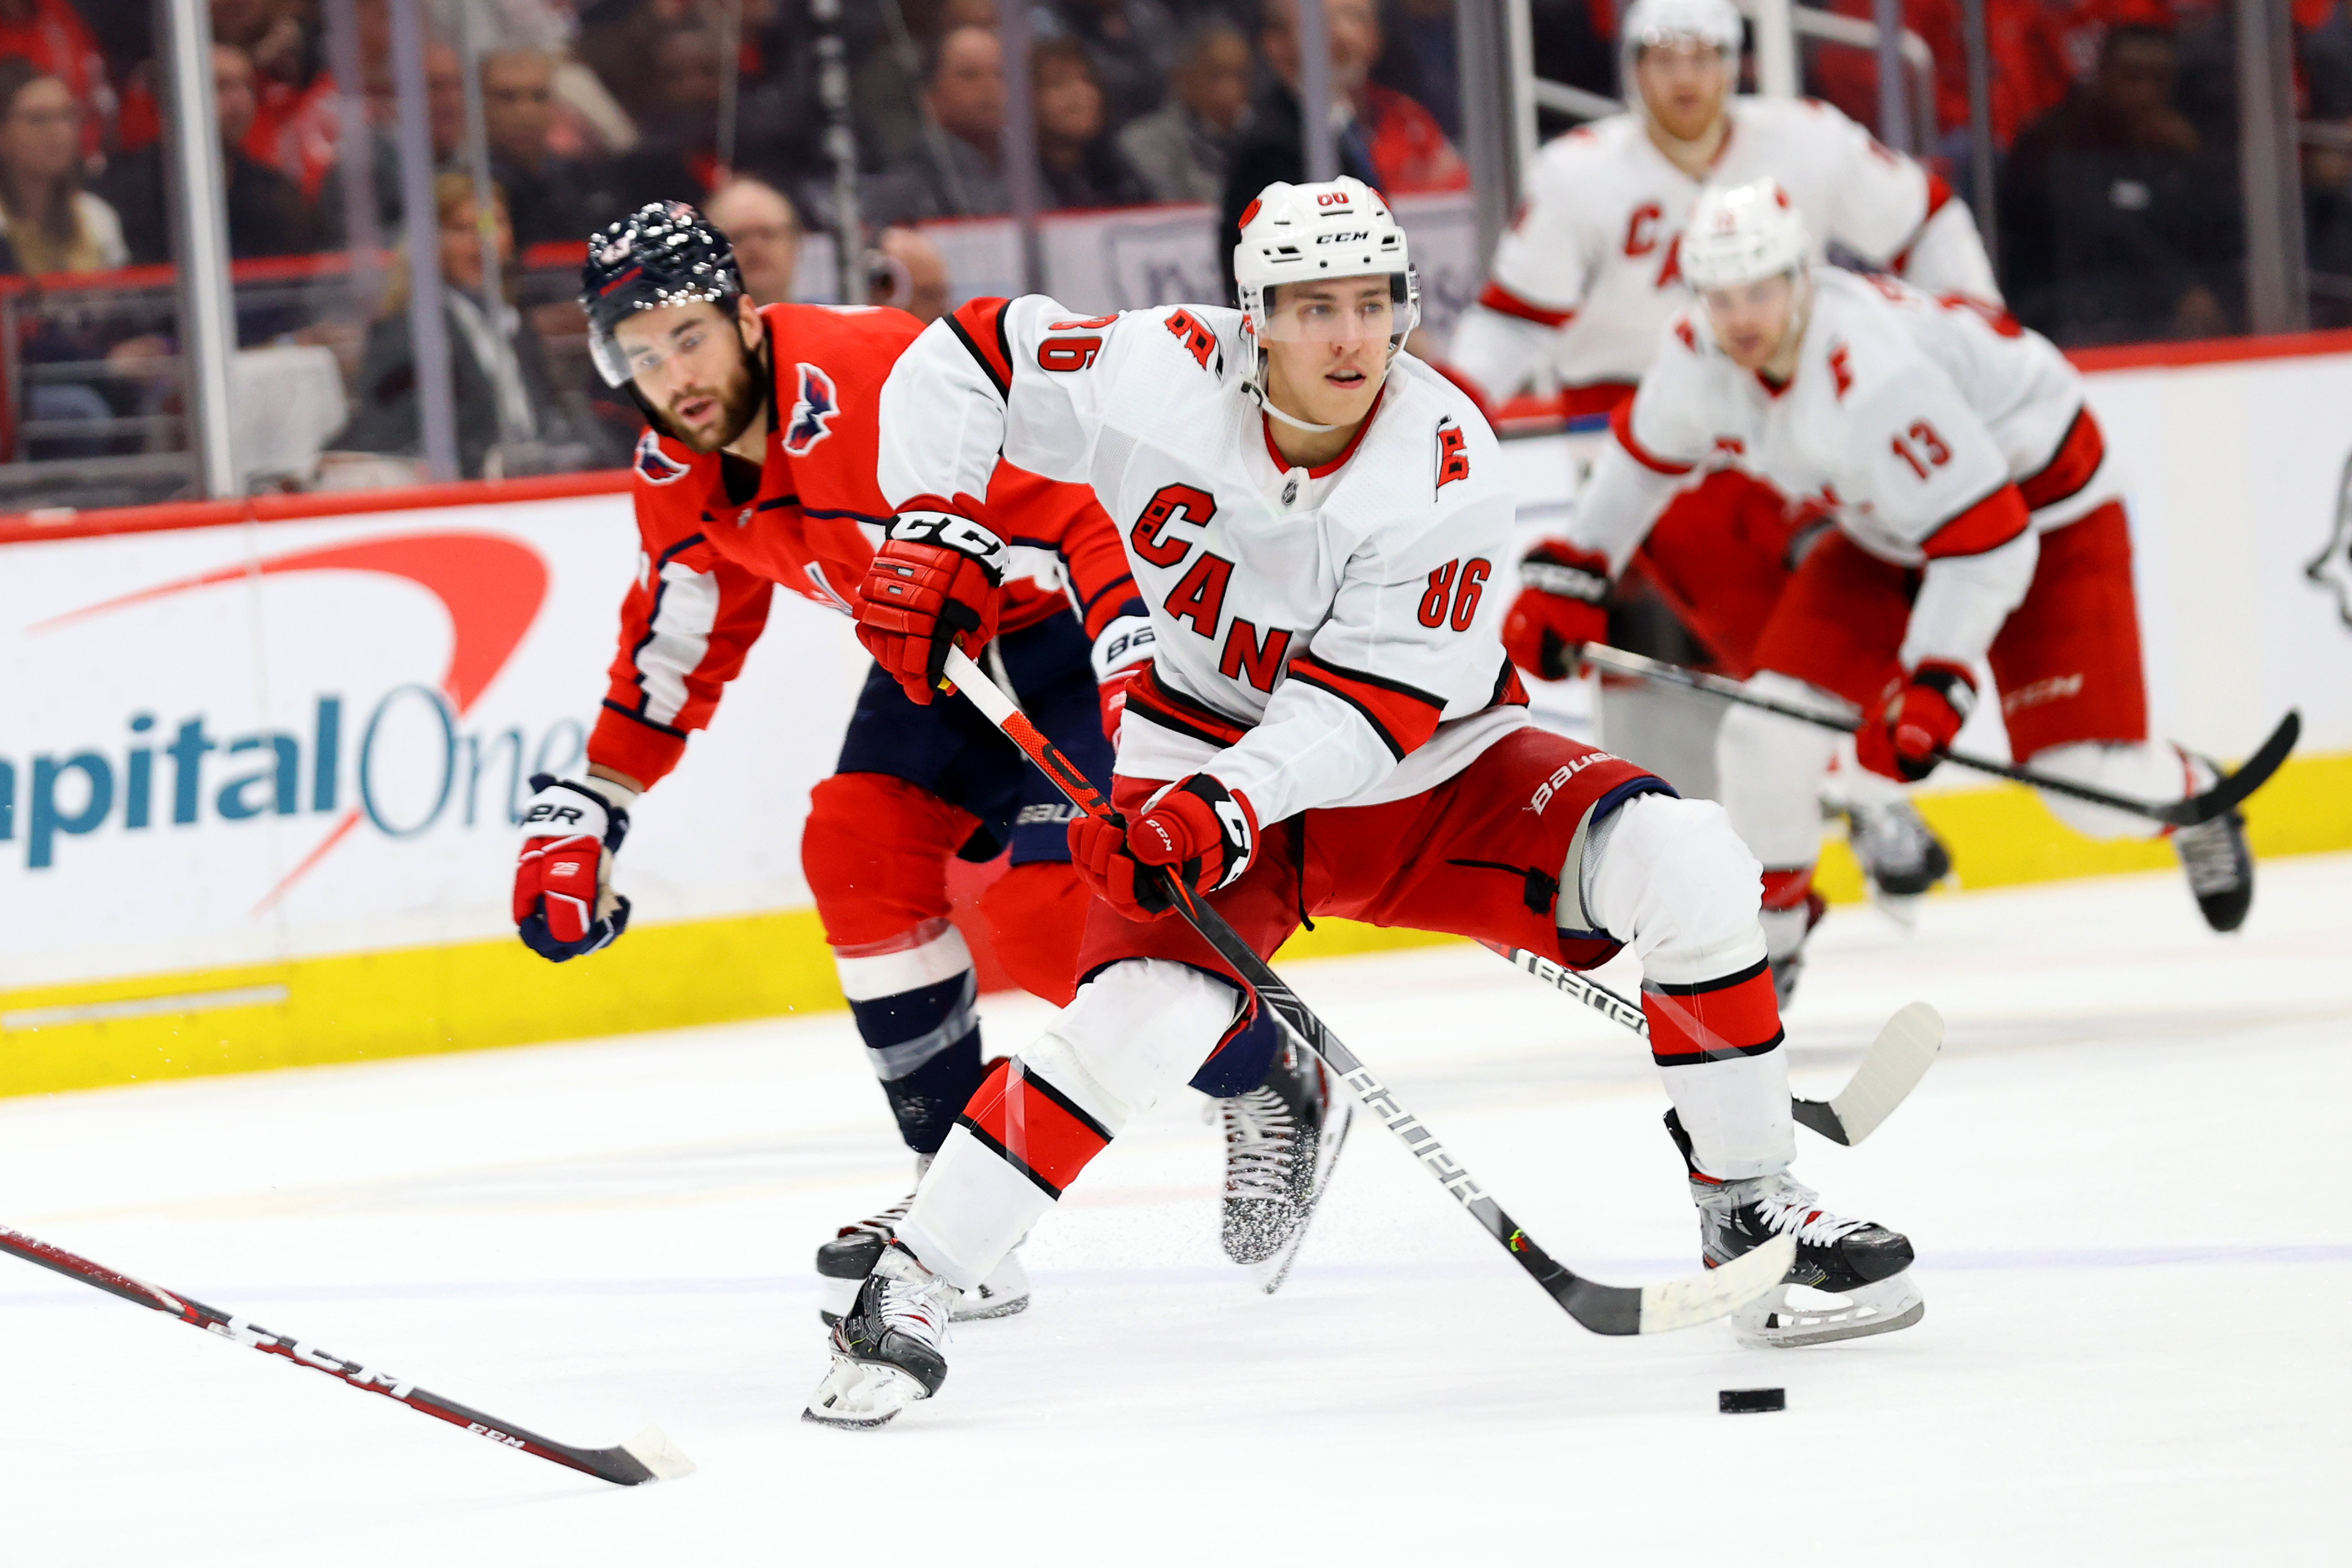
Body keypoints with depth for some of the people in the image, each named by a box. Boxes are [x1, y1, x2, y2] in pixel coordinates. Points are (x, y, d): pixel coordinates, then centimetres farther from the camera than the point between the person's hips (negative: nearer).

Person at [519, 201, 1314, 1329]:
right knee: (858, 856, -9)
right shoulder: (679, 470, -5)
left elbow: (1081, 518, -37)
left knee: (1046, 916, -19)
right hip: (940, 650, 8)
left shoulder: (874, 385, -33)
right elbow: (681, 637, 12)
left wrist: (1152, 702, -47)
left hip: (1080, 627, -8)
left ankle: (1272, 1097, 6)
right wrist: (587, 810, 8)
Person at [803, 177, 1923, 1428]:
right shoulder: (1159, 377, -18)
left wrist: (1229, 804, -38)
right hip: (1205, 770, -1)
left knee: (1683, 864, -21)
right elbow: (963, 359, -4)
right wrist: (932, 532, -16)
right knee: (1141, 1015, -28)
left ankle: (1748, 1206, -6)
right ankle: (905, 1291, -15)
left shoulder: (1447, 469, -21)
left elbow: (1374, 706, -24)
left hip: (1423, 768, 1)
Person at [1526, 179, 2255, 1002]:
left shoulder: (1873, 377, -39)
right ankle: (1766, 933, 14)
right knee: (1768, 732, -10)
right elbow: (1644, 457, 7)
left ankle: (2194, 800, 24)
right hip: (1888, 531, 7)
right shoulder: (1699, 356, -16)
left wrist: (1934, 687, -40)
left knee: (2092, 790, -12)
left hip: (2041, 507, -7)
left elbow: (1985, 543, -37)